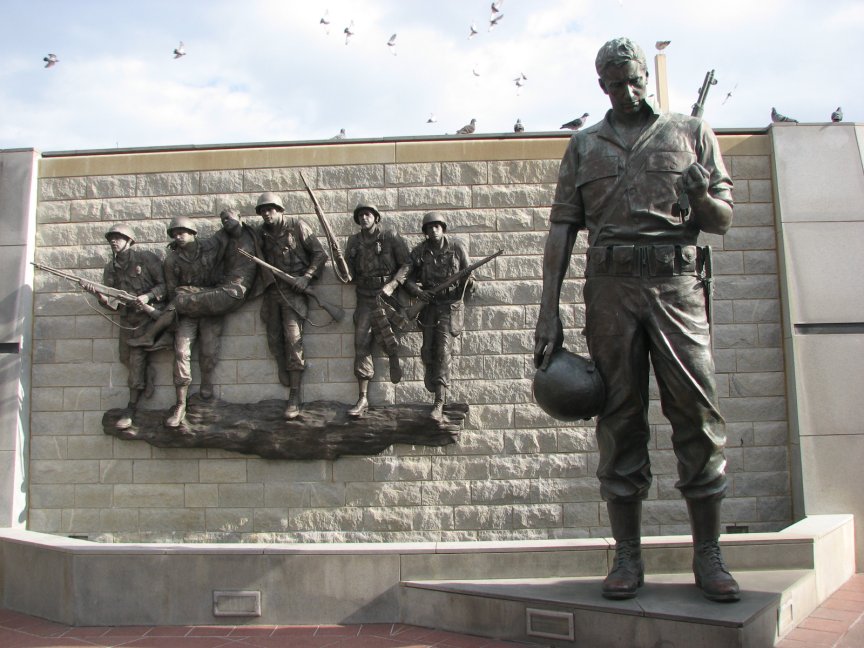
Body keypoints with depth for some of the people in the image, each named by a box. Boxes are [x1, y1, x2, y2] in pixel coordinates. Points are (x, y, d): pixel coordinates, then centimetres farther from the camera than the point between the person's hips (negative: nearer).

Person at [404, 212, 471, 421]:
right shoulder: (419, 252, 4)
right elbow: (408, 278, 8)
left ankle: (439, 403, -14)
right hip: (429, 304, 3)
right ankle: (436, 393, 25)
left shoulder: (456, 248, -1)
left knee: (443, 351, -13)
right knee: (428, 351, 3)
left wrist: (469, 282, -18)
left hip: (450, 305, -3)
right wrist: (417, 291, -11)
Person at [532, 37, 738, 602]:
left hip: (676, 281, 0)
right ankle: (628, 557, 8)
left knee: (696, 411, -5)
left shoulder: (691, 133, 17)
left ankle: (709, 556, 6)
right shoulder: (584, 146, 18)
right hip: (611, 285, 1)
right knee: (620, 417, 1)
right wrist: (549, 313, 1)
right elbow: (562, 229, 10)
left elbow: (723, 221, 14)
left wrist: (701, 198, -11)